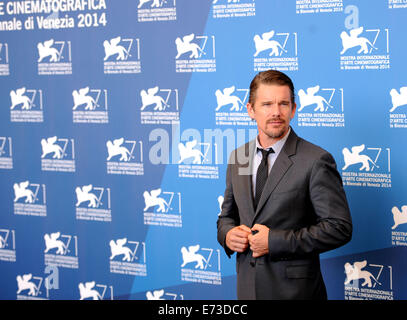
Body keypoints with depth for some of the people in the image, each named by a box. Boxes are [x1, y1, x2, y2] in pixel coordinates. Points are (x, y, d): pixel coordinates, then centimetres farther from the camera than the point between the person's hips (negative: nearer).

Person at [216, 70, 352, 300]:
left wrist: (275, 241, -18)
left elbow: (339, 228, -15)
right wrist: (227, 234, -7)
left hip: (295, 289, -5)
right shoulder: (238, 158, 7)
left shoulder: (316, 161, -12)